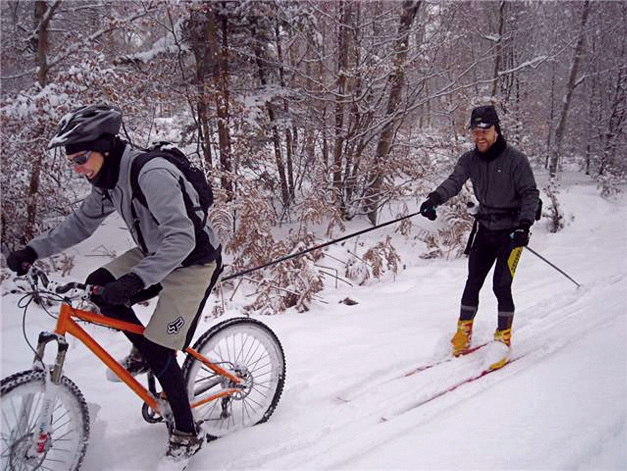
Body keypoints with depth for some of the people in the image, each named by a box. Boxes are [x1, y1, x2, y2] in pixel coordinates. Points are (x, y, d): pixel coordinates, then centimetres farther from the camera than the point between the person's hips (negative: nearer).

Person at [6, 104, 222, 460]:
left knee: (159, 352, -9)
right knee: (98, 286, -7)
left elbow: (181, 237, -37)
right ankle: (142, 351, 15)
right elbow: (81, 224, 10)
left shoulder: (152, 174, -30)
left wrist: (135, 280, -45)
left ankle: (188, 433, 11)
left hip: (194, 260, -8)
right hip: (156, 253, 8)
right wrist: (33, 251, 1)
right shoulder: (109, 179, -1)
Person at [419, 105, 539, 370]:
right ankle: (464, 332, 22)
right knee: (473, 282, 5)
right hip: (485, 230, 4)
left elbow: (531, 194, -12)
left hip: (511, 231, -4)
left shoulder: (515, 159, -12)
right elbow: (454, 181, -15)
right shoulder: (470, 159, 0)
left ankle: (503, 339, 9)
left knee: (501, 286, -9)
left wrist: (525, 223, -27)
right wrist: (434, 199, -35)